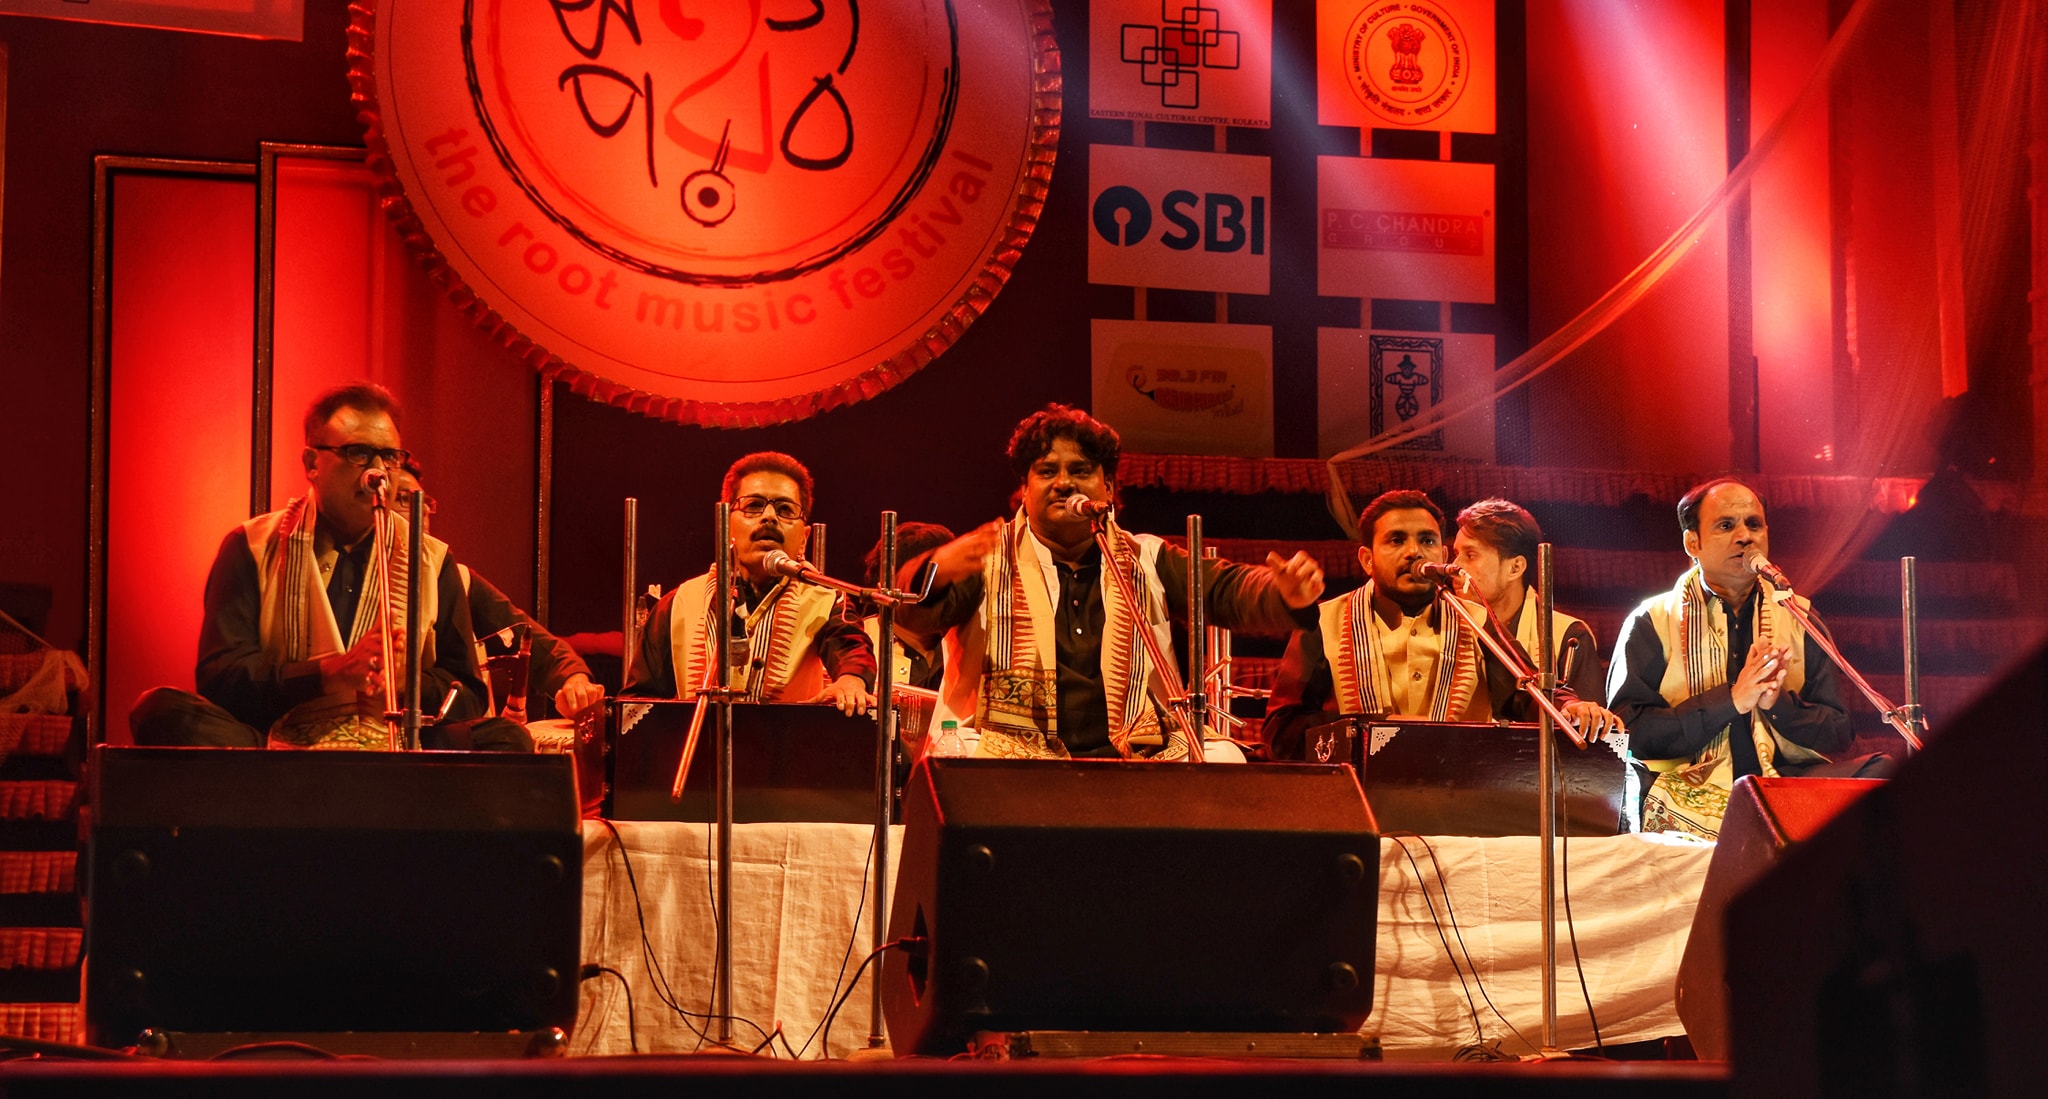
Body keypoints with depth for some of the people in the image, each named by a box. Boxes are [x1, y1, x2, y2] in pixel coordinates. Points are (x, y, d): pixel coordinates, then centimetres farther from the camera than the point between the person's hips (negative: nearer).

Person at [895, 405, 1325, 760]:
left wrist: (1286, 595, -18)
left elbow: (1228, 592, 5)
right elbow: (912, 614, -3)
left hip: (1138, 762, 3)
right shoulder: (989, 556, 9)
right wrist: (936, 572, -28)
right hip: (1012, 758, -3)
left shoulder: (1147, 561, 17)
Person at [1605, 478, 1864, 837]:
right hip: (1695, 791, -6)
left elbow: (1837, 732, 14)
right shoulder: (1653, 622, 8)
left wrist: (1778, 703, -7)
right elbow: (1628, 732, -4)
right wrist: (1731, 700, -11)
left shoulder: (1798, 617, 18)